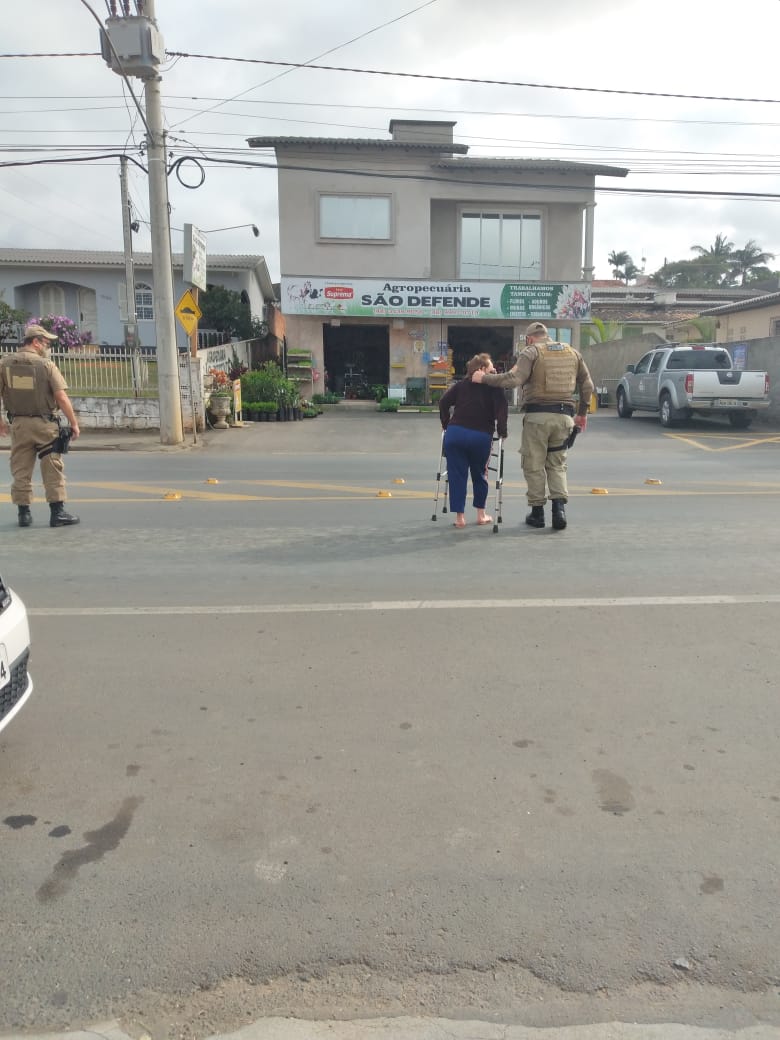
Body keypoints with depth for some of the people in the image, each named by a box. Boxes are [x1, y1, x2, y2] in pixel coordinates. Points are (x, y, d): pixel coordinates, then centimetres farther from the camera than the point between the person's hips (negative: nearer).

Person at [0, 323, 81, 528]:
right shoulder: (46, 365, -8)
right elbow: (62, 398, -12)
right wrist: (74, 423, -5)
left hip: (18, 424, 4)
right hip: (45, 424, -3)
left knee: (21, 471, 10)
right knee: (53, 470, 3)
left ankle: (24, 513, 14)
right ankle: (57, 512, 3)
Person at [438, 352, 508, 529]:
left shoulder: (461, 385, 16)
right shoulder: (493, 386, 6)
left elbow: (444, 401, 6)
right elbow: (502, 408, -8)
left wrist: (446, 424, 14)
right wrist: (502, 431, 0)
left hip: (455, 433, 2)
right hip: (481, 436, -2)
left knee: (457, 476, 5)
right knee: (479, 475, 16)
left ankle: (459, 517, 5)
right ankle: (481, 514, 23)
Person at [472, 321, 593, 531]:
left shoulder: (531, 352, -2)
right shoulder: (573, 353, 15)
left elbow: (514, 378, -17)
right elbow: (587, 384, 16)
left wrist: (484, 378, -8)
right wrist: (582, 413, 26)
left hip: (537, 416, -4)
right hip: (564, 416, 5)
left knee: (534, 466, 7)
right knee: (557, 465, 16)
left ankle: (537, 513, 12)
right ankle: (559, 507, 0)